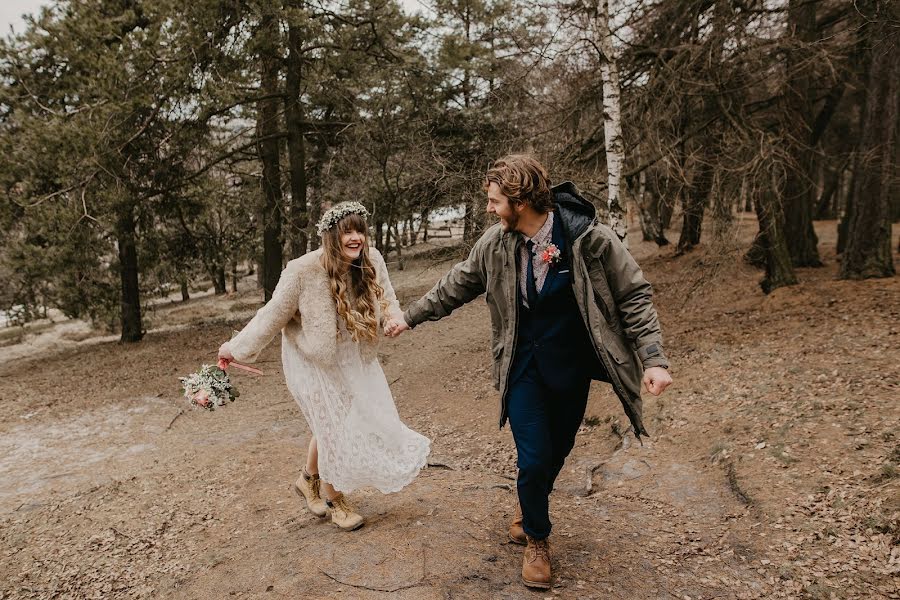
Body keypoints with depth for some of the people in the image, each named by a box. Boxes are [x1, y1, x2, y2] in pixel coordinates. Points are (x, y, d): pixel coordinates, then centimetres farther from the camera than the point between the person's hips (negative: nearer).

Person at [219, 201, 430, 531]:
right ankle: (334, 498, 32)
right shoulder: (303, 271, -26)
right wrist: (237, 347, -8)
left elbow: (387, 301, -1)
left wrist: (394, 317, -24)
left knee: (369, 421, 14)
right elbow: (273, 315, -14)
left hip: (356, 361, 5)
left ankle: (310, 479, 41)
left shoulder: (372, 260, -15)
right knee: (334, 429, 4)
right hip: (315, 364, -5)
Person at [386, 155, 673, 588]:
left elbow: (633, 296, -10)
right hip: (524, 365, 1)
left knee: (557, 452, 15)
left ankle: (528, 510, 48)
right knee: (533, 458, -4)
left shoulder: (591, 239, -18)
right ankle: (536, 540, 25)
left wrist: (653, 359, -17)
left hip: (572, 367, 0)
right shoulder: (495, 243, -8)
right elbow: (455, 286, 7)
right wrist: (410, 317, 15)